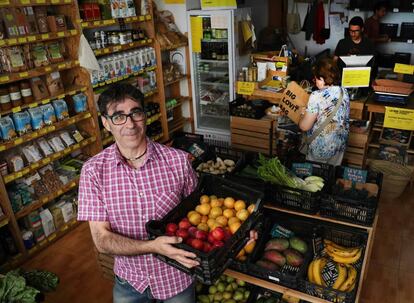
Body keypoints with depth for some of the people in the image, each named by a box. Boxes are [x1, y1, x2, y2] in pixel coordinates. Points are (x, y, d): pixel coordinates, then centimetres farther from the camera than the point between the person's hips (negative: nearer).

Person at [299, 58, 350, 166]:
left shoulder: (317, 96, -22)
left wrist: (303, 114, 1)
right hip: (340, 144, 6)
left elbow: (304, 126, -20)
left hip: (320, 148, -6)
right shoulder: (344, 92, -3)